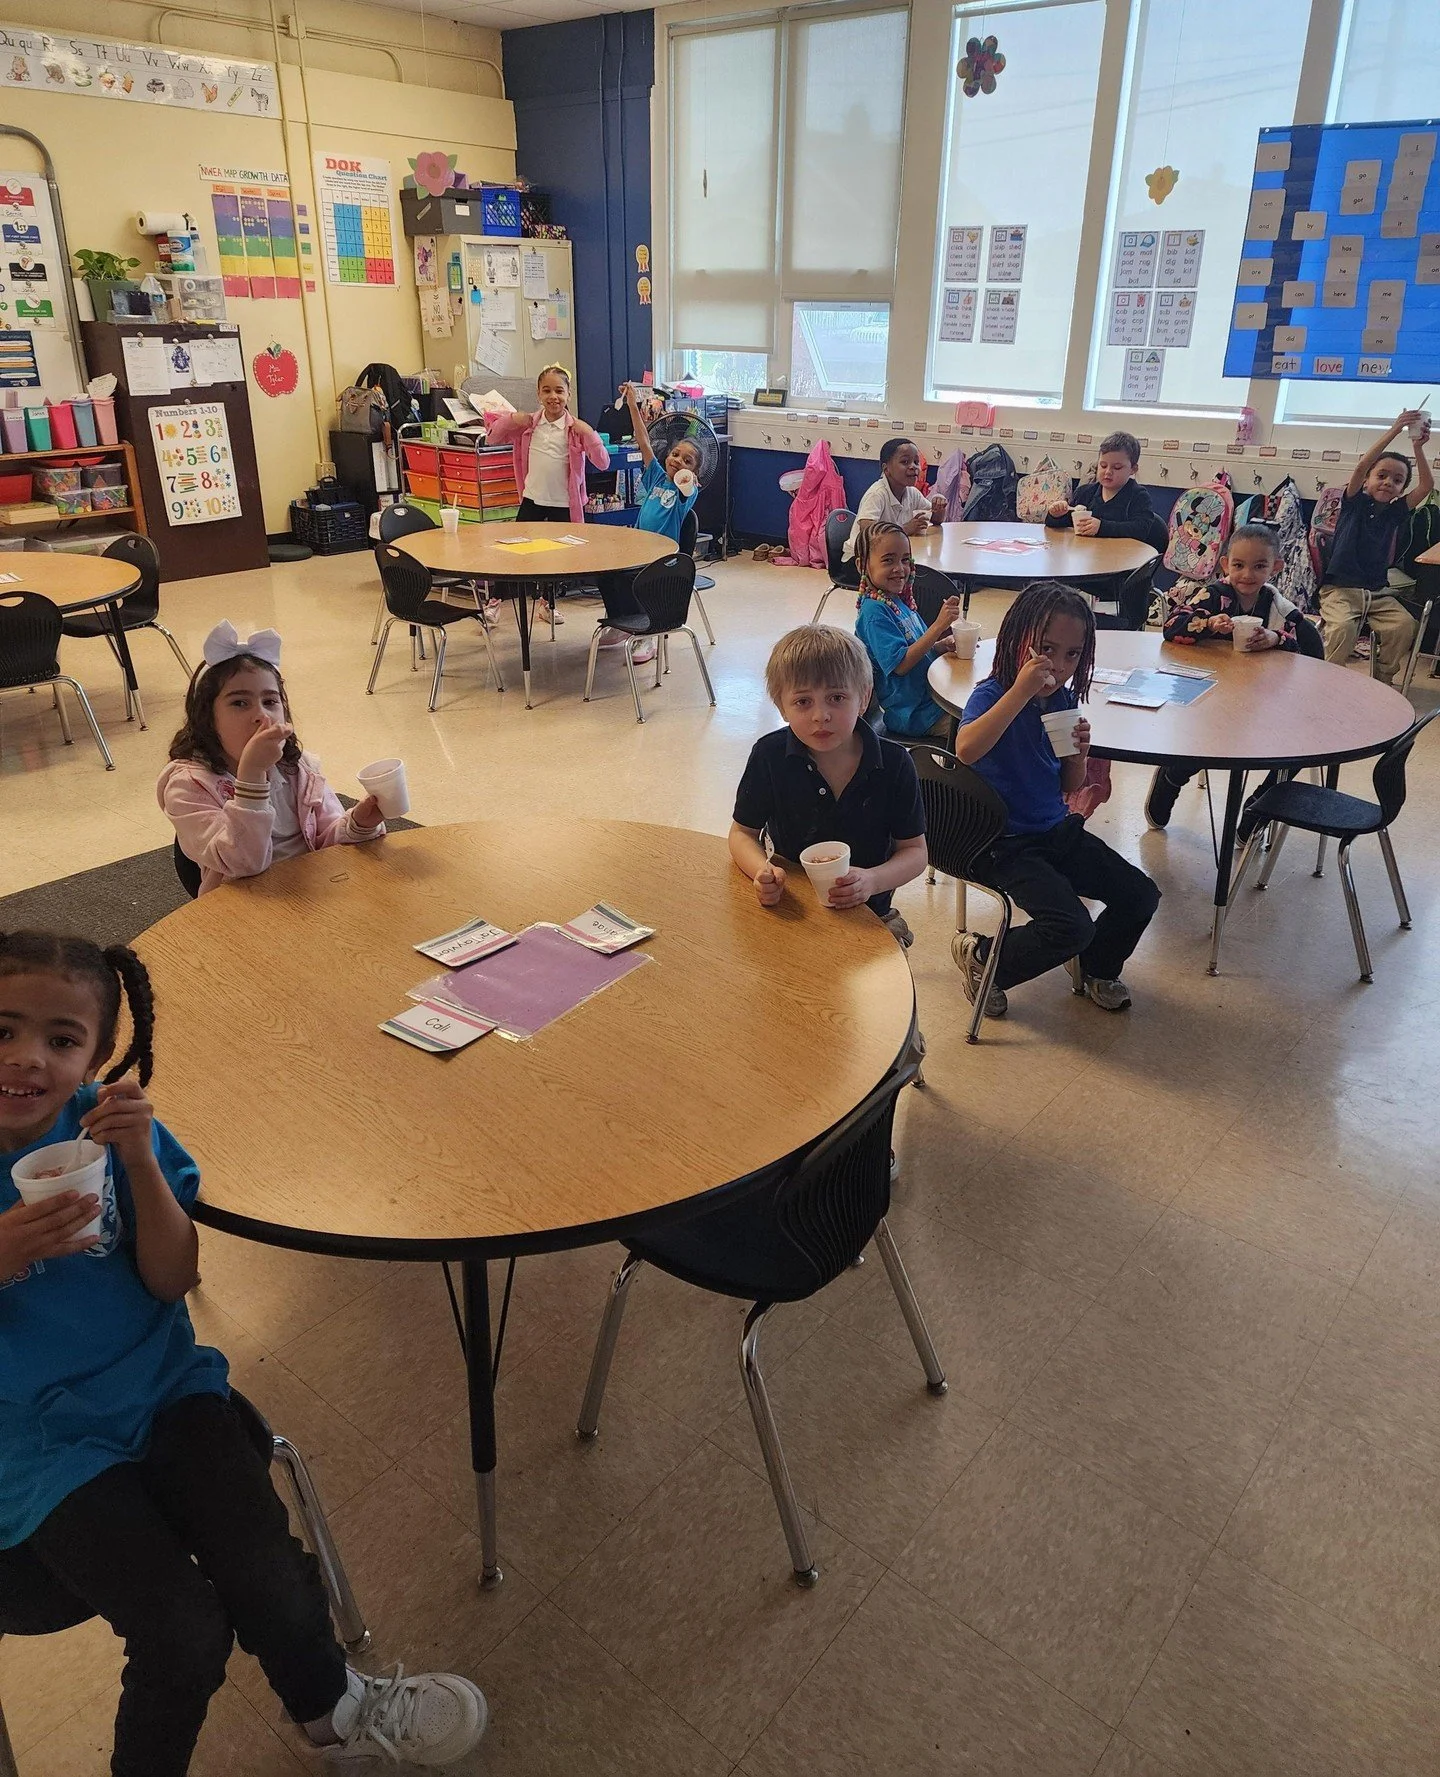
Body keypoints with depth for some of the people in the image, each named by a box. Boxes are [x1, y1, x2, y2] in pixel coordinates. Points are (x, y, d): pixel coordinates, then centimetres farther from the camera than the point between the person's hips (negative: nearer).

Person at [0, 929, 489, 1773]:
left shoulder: (110, 1121, -6)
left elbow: (172, 1281, -7)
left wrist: (140, 1161, -22)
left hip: (160, 1385, 2)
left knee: (268, 1579, -10)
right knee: (186, 1635, -15)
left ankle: (332, 1709, 24)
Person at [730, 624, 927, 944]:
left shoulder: (893, 763, -9)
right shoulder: (769, 755, -8)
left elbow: (915, 851, 1)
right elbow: (743, 833, 4)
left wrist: (872, 880, -20)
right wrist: (762, 872, -18)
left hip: (868, 913, 0)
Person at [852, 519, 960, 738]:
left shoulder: (897, 601, 8)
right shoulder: (874, 611, -20)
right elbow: (900, 664, -26)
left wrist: (942, 646, -3)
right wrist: (939, 625, -30)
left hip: (927, 694, 9)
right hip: (912, 712, -9)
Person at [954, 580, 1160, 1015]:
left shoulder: (1064, 700, 3)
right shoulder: (991, 694, -16)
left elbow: (1070, 787, 11)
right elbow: (966, 750, -40)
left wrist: (1079, 754, -11)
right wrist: (1021, 690, -39)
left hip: (1058, 832, 7)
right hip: (1005, 844, -7)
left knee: (1140, 896, 2)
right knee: (1071, 926, -22)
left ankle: (1097, 968, 31)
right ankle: (979, 956, 4)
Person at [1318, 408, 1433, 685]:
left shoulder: (1395, 512, 12)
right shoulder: (1354, 503, 3)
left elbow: (1426, 485, 2)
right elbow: (1361, 466, -13)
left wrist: (1418, 448, -7)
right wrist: (1395, 431, -17)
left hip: (1378, 592, 4)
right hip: (1339, 589, -4)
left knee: (1404, 625, -20)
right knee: (1344, 627, -33)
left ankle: (1383, 679, -3)